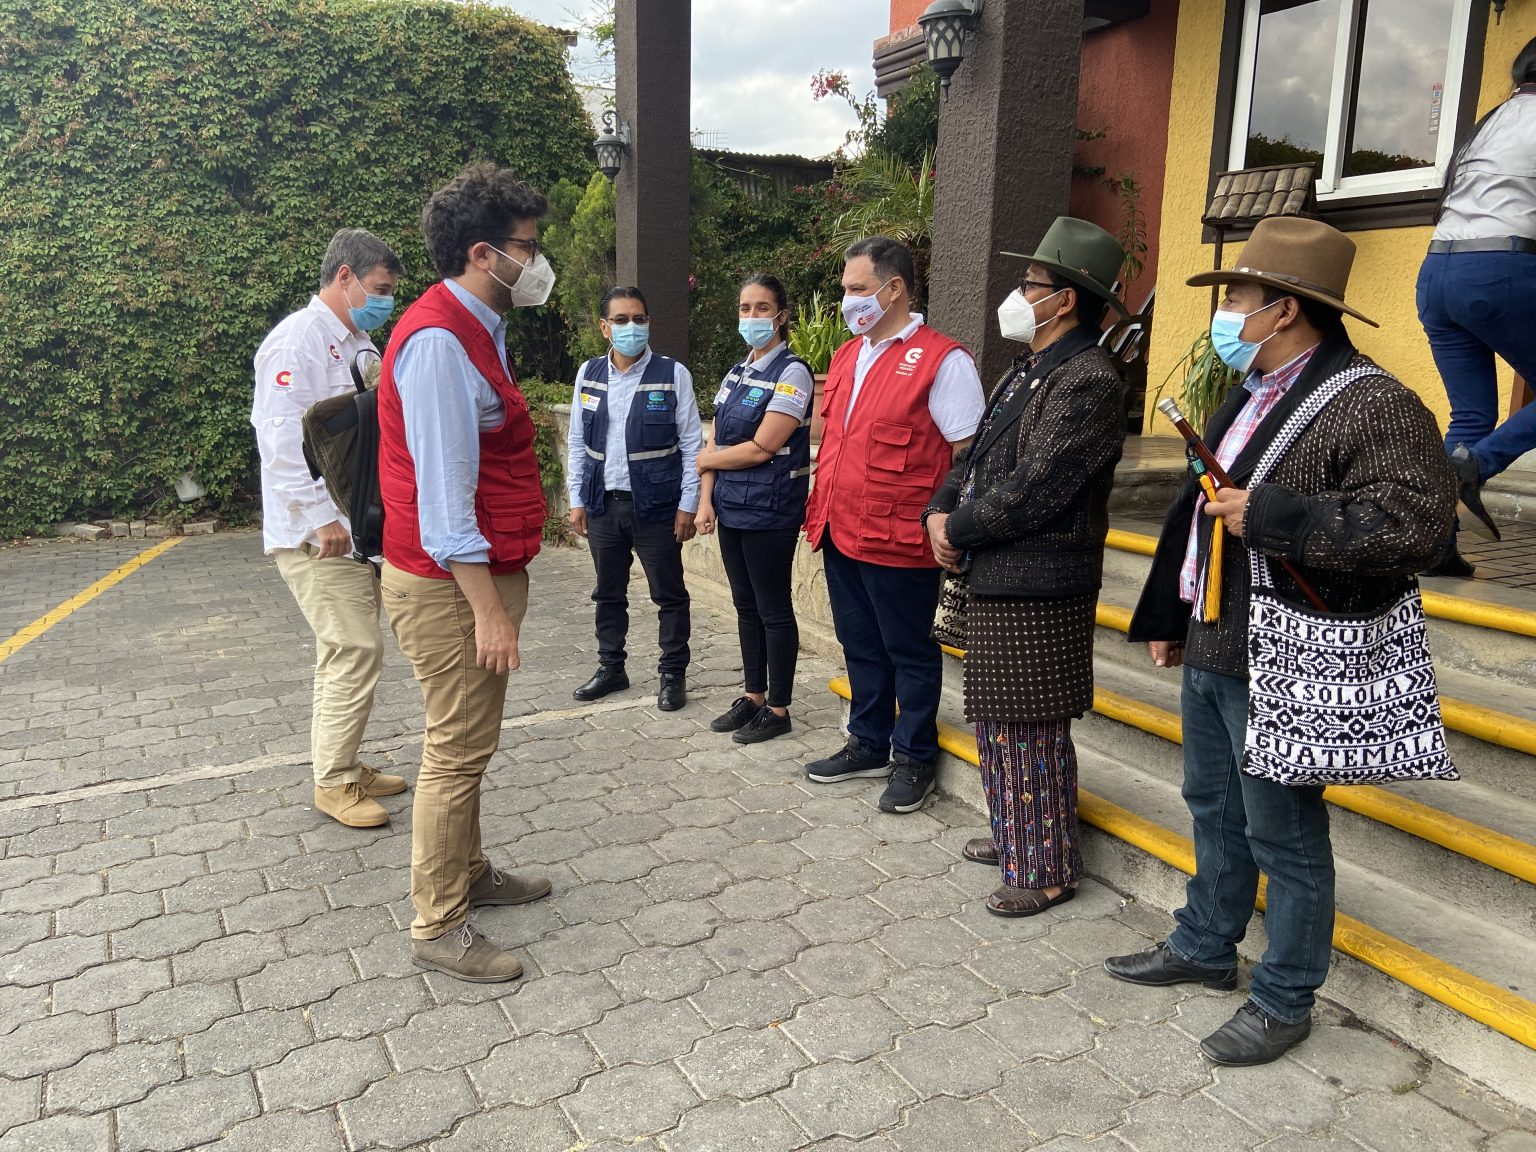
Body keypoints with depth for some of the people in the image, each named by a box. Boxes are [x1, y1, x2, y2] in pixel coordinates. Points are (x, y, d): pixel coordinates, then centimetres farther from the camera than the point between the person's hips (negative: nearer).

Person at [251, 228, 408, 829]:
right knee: (356, 650, -9)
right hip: (317, 534, -9)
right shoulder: (299, 339, -13)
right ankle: (334, 782, 5)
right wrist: (322, 518, -23)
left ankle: (340, 764, 28)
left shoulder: (359, 344, 16)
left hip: (362, 529, 9)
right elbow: (280, 438, -22)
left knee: (347, 652, 15)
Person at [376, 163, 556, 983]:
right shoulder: (438, 340, -19)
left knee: (469, 741, 20)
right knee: (458, 750, -1)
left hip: (480, 574, 10)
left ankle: (468, 874, 36)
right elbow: (441, 488, -23)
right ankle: (438, 928, 14)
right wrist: (487, 608, -23)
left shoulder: (472, 330, 13)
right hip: (453, 584, -10)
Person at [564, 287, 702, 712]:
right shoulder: (589, 375, 6)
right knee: (608, 594, 15)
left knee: (669, 594, 5)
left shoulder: (673, 375, -5)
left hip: (656, 506, -4)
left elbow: (692, 444, -4)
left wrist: (688, 504, -7)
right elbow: (577, 442, 10)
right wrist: (577, 499, 7)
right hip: (602, 504, 4)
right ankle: (610, 668, 30)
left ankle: (673, 674, 19)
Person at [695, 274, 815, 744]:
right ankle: (753, 696, 27)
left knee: (773, 608, 1)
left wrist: (704, 459, -3)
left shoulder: (792, 373, -11)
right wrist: (705, 498, -1)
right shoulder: (736, 375, 12)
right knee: (746, 604, 14)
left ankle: (778, 709, 13)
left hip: (770, 511, -7)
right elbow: (715, 443, 11)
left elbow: (760, 449, -17)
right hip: (731, 508, 7)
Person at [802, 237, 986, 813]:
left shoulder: (941, 360, -11)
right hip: (841, 533, 8)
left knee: (909, 652, 7)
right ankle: (868, 745, 34)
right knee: (860, 646, 18)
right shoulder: (846, 356, 13)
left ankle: (915, 759, 22)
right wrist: (821, 504, 15)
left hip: (899, 542, -8)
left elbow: (970, 452, -13)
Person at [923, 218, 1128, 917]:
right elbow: (975, 458, 17)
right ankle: (1015, 835, 36)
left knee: (1032, 731, 1)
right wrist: (939, 514, -1)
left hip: (1038, 589, -10)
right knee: (996, 721, 19)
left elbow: (1033, 489, -22)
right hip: (993, 579, 10)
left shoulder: (1089, 380, -17)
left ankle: (1048, 868, 17)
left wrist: (957, 529, -11)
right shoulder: (1024, 372, 15)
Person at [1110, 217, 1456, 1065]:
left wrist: (1271, 515, -25)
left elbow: (1417, 520, -26)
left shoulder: (1369, 404, -16)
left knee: (1283, 836, 5)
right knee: (1214, 809, 21)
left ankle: (1284, 1001, 23)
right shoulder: (1250, 396, 12)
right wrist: (1168, 618, 18)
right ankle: (1204, 947, 40)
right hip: (1211, 650, 9)